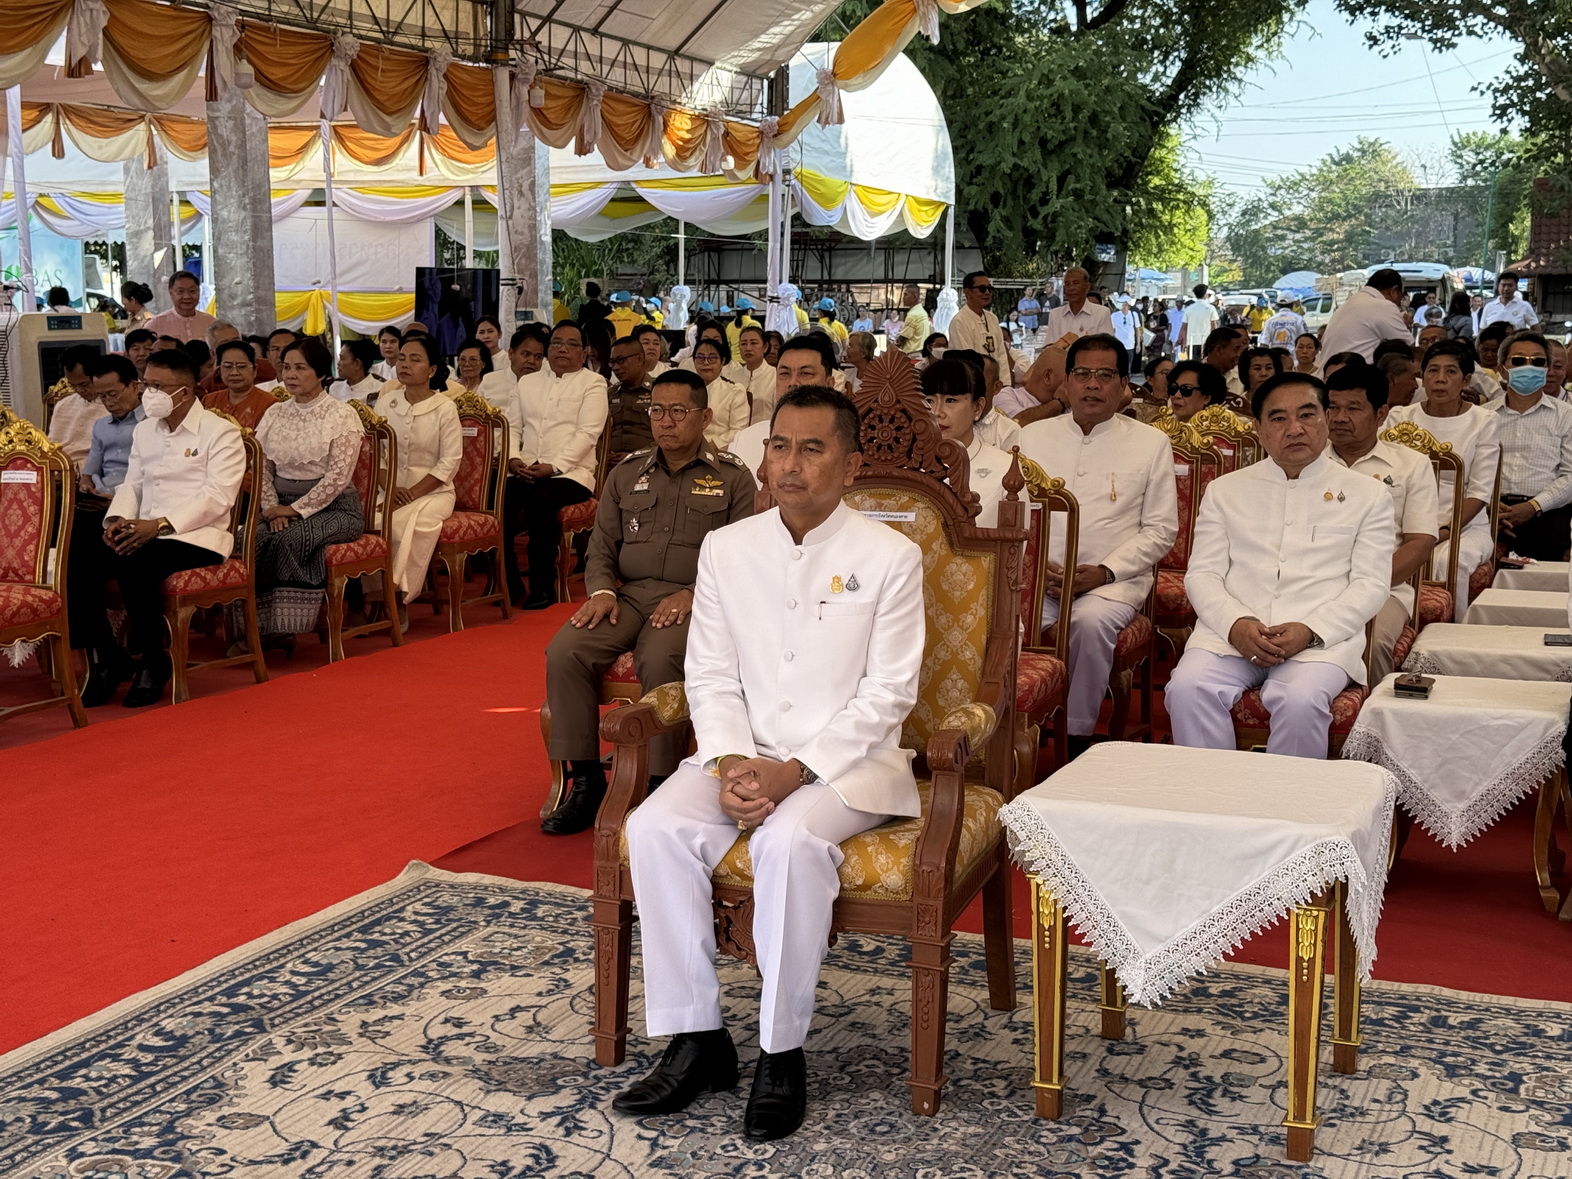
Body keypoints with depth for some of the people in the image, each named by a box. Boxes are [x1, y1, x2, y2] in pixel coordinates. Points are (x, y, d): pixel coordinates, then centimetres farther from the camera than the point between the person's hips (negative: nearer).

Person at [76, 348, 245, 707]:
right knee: (78, 565, -20)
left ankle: (153, 661, -13)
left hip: (198, 538, -6)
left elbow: (217, 498, -13)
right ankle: (105, 659, -4)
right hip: (143, 533, 6)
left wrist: (160, 524, -23)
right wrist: (117, 519, -4)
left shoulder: (221, 432, -4)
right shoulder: (144, 430, 19)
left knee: (134, 566, -35)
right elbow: (131, 485, 20)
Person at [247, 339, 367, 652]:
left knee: (287, 539, -32)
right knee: (251, 538, -26)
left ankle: (282, 627, -22)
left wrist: (296, 509, -16)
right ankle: (256, 625, -20)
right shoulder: (274, 414, 12)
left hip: (333, 508, -4)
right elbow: (261, 468, 9)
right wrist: (273, 508, -9)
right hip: (284, 506, 5)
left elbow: (338, 476, -13)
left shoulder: (341, 415, -5)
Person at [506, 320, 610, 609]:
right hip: (525, 472, 4)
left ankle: (543, 588, -23)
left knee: (541, 500, -35)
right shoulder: (527, 382, 22)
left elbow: (588, 433, -6)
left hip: (570, 473, -4)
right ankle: (510, 584, -10)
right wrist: (514, 459, -4)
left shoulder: (593, 383, 5)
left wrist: (553, 466, -17)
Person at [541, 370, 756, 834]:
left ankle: (659, 783, -25)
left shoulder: (732, 478, 8)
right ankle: (585, 780, -15)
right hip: (627, 594, 4)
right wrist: (602, 591, -4)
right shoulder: (626, 474, 20)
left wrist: (693, 594, -16)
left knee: (660, 660, -36)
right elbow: (601, 549, 18)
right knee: (564, 653, -24)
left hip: (692, 600, -4)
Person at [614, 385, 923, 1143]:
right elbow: (711, 677, 6)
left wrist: (797, 769, -18)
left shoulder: (890, 557, -4)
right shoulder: (726, 549, 8)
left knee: (791, 841, -35)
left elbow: (886, 695, -7)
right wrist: (731, 761, -13)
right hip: (742, 753, 4)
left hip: (846, 760, -4)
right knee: (656, 828, -23)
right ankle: (698, 1040, -13)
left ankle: (782, 1052, -19)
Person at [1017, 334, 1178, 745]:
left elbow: (1161, 529, 6)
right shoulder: (1033, 437, 15)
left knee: (1092, 620, -35)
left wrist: (1105, 572, -9)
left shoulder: (1152, 443, 9)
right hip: (1037, 577, 2)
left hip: (1114, 579, -1)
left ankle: (1078, 734, -19)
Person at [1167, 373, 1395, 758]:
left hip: (1322, 637, -1)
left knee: (1301, 700, -34)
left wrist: (1310, 631, -12)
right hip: (1231, 631, 2)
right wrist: (1236, 624, -11)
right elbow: (1201, 574, 10)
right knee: (1187, 689, -29)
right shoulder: (1225, 490, 18)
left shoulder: (1367, 495, 13)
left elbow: (1372, 585, 5)